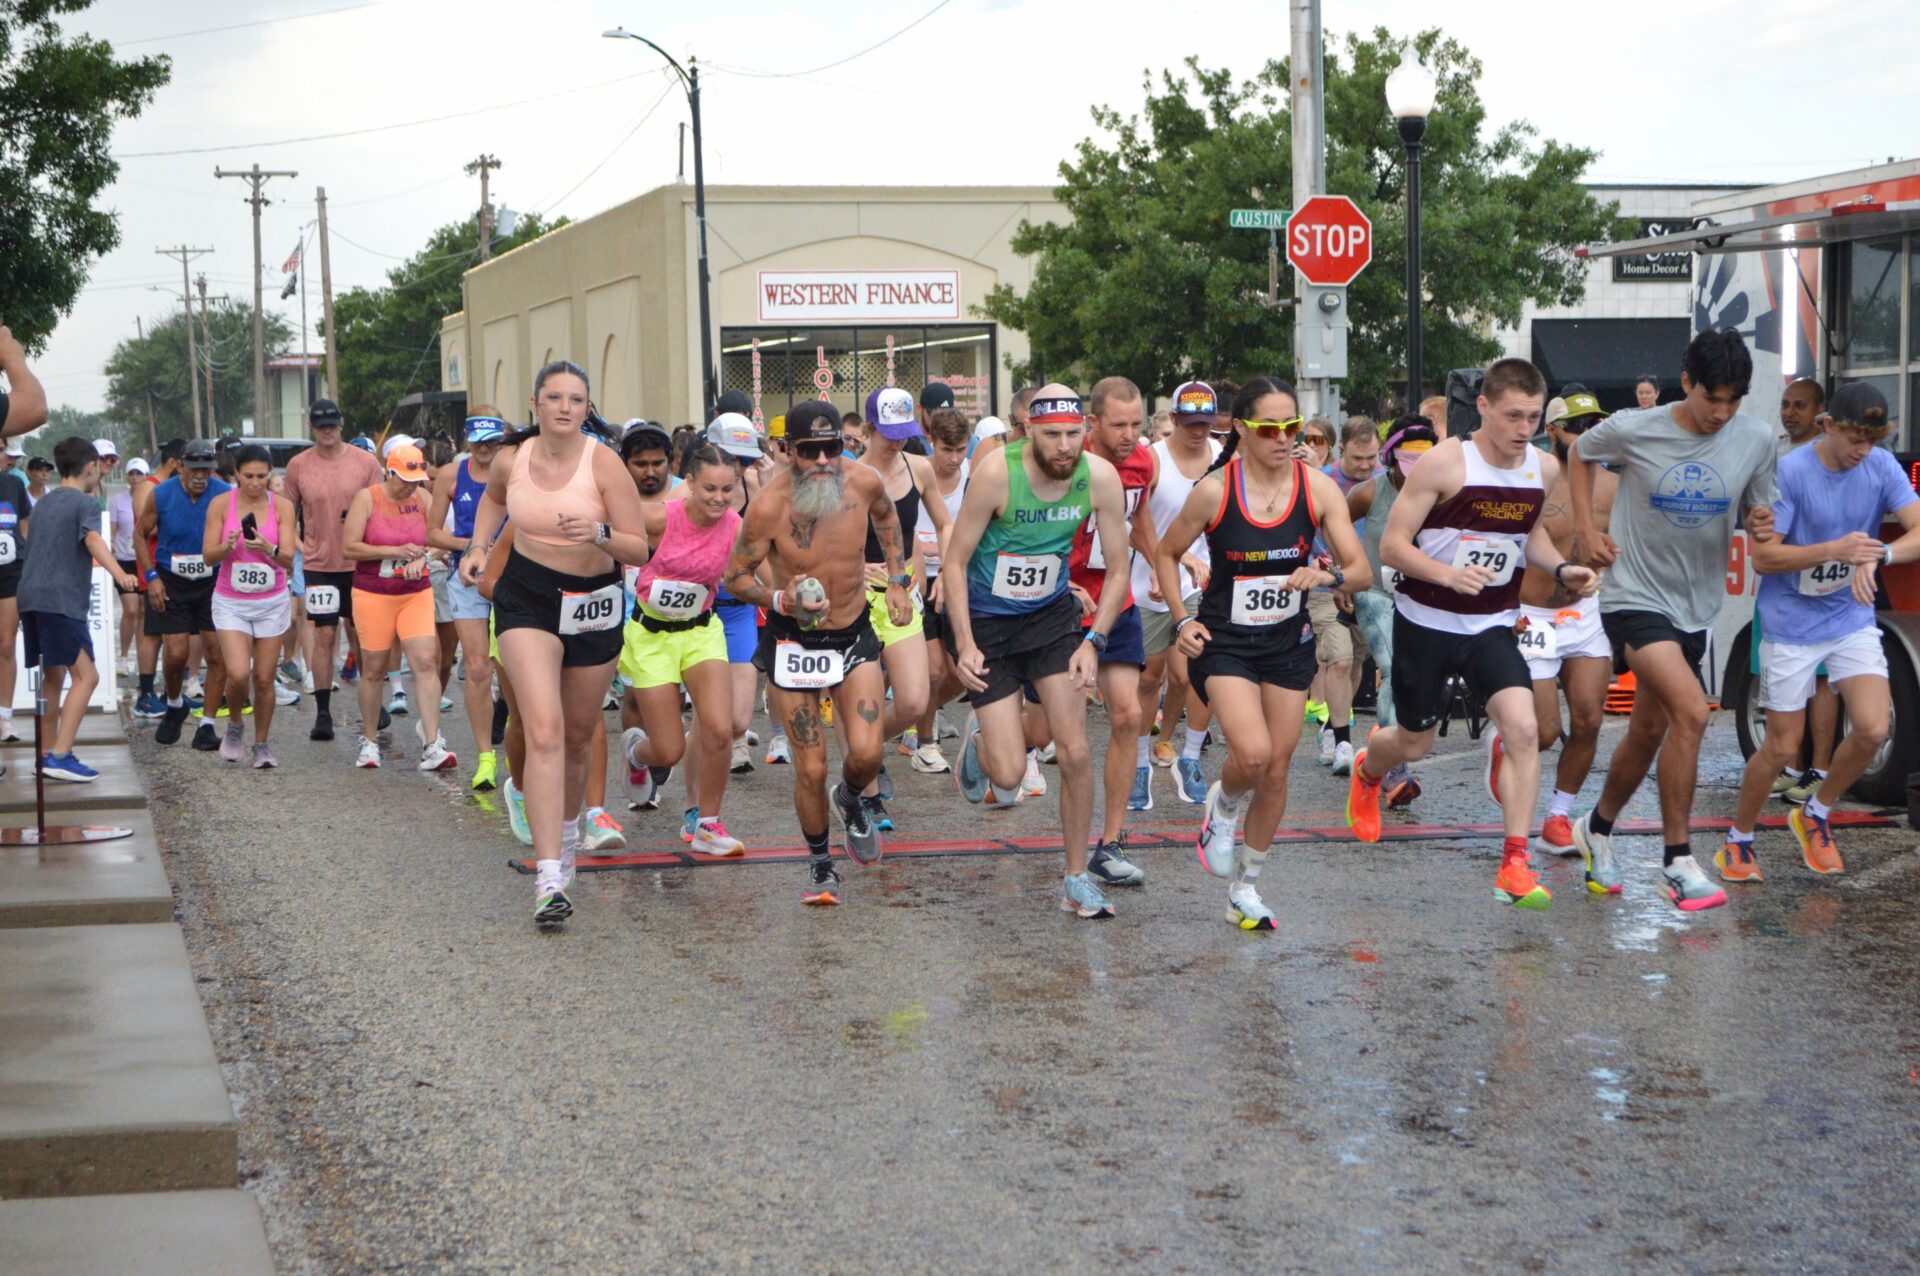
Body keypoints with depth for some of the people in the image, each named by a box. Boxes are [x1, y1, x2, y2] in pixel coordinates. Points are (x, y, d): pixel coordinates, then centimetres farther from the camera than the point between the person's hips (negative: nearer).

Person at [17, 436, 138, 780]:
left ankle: (48, 754, 19)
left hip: (31, 597, 9)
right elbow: (92, 538, -22)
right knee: (85, 675, -11)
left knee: (53, 676, 17)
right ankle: (60, 756, -21)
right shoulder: (85, 502, -2)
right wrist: (118, 572, -37)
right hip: (61, 600, -9)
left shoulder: (44, 503, 22)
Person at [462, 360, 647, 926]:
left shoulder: (603, 463, -15)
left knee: (579, 736, 14)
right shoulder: (510, 459, -6)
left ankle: (567, 824, 47)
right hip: (526, 598, 0)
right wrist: (478, 547, 6)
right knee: (544, 731, -17)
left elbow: (641, 550, -15)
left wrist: (599, 533, -33)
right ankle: (549, 879, -23)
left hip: (595, 603, 0)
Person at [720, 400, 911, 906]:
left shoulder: (865, 481, -11)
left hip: (855, 632, 2)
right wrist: (781, 600, -28)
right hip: (794, 641, -2)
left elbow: (885, 516, 15)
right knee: (811, 768, -2)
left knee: (866, 753, -13)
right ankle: (820, 863, 24)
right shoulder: (769, 505, -22)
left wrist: (897, 580, 11)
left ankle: (851, 801, 25)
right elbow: (735, 577, -10)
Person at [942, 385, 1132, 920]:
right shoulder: (996, 473, -23)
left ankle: (1077, 880, 12)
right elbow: (954, 562, -14)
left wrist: (1093, 641, -11)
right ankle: (978, 738, 30)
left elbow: (1118, 568, -2)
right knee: (1009, 774, -8)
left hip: (1052, 614, 3)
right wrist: (965, 646, -20)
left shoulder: (1100, 478, -14)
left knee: (1075, 753, -6)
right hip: (985, 621, -3)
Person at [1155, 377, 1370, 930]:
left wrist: (1327, 576, -29)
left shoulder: (1318, 487, -8)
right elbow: (1165, 554, 3)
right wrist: (1182, 619, -7)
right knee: (1252, 753, -25)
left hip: (1288, 642, 3)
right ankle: (1225, 804, 12)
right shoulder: (1214, 490, -13)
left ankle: (1245, 888, 26)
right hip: (1224, 641, -3)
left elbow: (1361, 571, -8)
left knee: (1276, 770, 7)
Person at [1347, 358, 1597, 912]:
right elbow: (1392, 545, -16)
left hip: (1493, 624, 3)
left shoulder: (1544, 469, -1)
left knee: (1523, 728, -19)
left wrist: (1562, 569, 0)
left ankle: (1515, 866, -12)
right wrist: (1448, 574, -32)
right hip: (1426, 622, -3)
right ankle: (1367, 771, 52)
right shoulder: (1445, 463, -17)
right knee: (1414, 744, 13)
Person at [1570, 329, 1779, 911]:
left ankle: (1597, 829, 40)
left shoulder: (1755, 439, -5)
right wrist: (1588, 530, 1)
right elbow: (1580, 454, 9)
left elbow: (1758, 506, 7)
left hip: (1695, 607, 5)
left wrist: (1762, 521, -17)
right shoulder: (1632, 431, -11)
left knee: (1648, 732, 14)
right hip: (1635, 598, -5)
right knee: (1691, 711, -23)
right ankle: (1679, 862, -15)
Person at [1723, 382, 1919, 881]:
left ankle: (1815, 814, 16)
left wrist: (1878, 555, -33)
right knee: (1782, 748, 1)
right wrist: (1835, 550, -29)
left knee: (1873, 729, -12)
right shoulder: (1790, 471, -16)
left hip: (1852, 620, 4)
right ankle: (1738, 841, 24)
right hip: (1791, 624, -4)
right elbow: (1762, 557, -17)